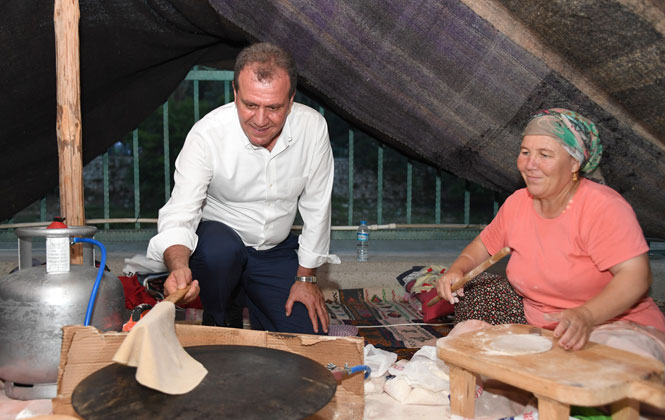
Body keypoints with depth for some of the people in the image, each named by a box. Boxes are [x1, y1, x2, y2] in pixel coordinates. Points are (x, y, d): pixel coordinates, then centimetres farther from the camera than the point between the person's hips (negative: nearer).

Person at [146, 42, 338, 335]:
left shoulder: (312, 127, -16)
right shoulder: (207, 134, -24)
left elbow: (316, 207, -6)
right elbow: (179, 215, -26)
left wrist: (306, 277, -3)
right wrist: (179, 267, -48)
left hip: (277, 250, 3)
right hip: (218, 235, -2)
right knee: (221, 248, -38)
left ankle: (252, 297, 24)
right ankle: (214, 323, -4)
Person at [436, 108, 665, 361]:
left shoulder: (603, 206, -18)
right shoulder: (517, 203, 2)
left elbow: (636, 275, -26)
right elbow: (484, 244, 17)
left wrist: (585, 316, -43)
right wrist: (457, 269, -5)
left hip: (612, 325, -6)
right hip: (536, 327, 7)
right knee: (471, 291, -6)